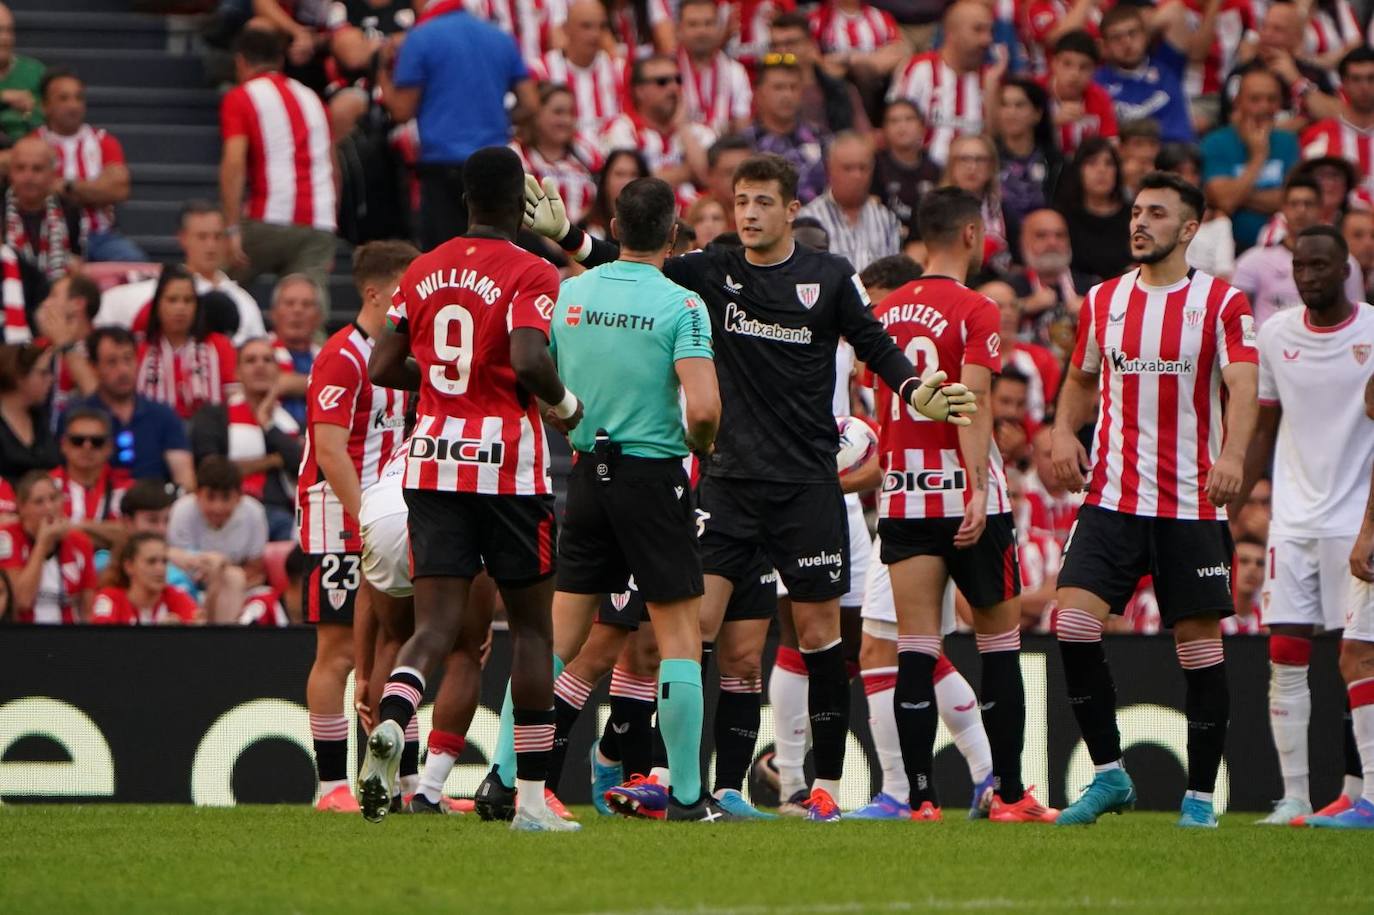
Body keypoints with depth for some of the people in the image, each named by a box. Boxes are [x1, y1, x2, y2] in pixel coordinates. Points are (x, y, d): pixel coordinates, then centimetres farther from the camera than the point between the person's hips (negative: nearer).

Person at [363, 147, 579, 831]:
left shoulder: (422, 271, 9)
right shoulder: (530, 274, -8)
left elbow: (383, 368, 9)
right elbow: (528, 361, -23)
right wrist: (564, 404, -4)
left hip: (431, 460, 4)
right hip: (508, 463, -4)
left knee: (436, 624, 0)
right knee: (531, 625, 8)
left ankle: (389, 723, -32)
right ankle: (530, 797, 10)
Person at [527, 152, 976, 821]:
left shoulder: (829, 277, 0)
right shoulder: (714, 271, 3)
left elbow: (874, 345, 6)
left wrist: (917, 393, -13)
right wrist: (564, 234, -17)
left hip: (807, 483, -1)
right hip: (729, 477, 1)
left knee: (818, 632, 3)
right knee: (694, 620, -9)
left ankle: (826, 783, 11)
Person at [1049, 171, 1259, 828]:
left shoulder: (1223, 303, -3)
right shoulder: (1104, 300, 11)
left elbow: (1242, 387, -16)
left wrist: (1232, 454, -34)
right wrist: (1064, 431, 5)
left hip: (1192, 503, -3)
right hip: (1112, 496, 3)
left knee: (1200, 644, 0)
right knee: (1073, 623, -12)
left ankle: (1200, 797, 10)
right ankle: (1108, 774, 0)